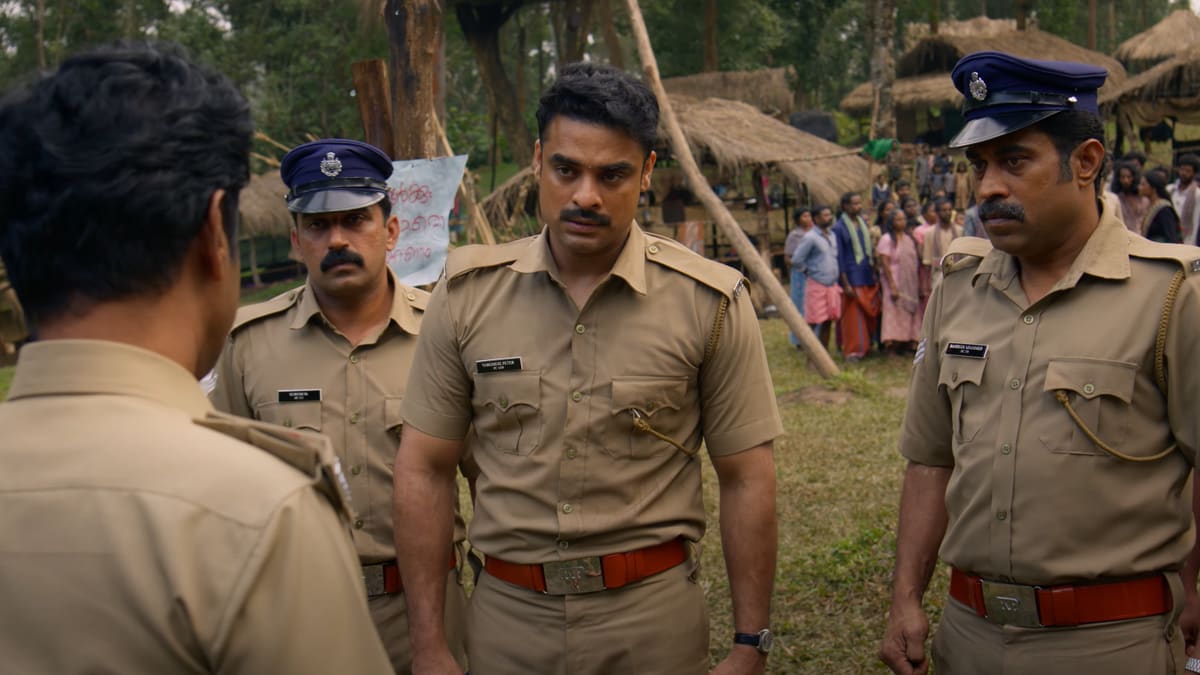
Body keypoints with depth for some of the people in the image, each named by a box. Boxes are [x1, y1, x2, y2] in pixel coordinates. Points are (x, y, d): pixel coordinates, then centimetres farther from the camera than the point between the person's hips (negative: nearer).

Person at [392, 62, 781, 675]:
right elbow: (424, 469, -1)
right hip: (506, 616, 2)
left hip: (655, 614, -1)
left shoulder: (709, 302, -8)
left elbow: (746, 479, -4)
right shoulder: (468, 293, -4)